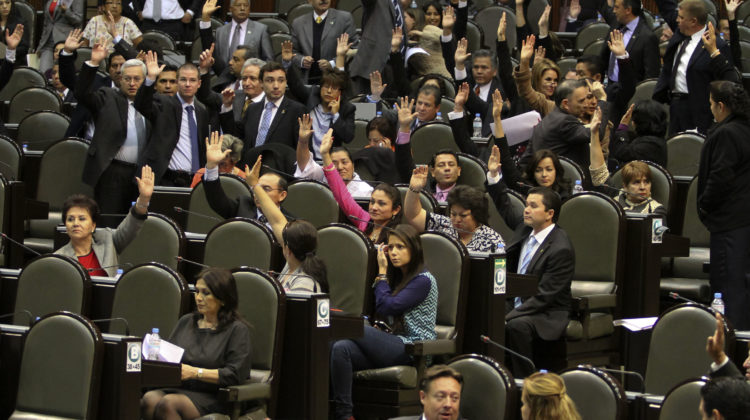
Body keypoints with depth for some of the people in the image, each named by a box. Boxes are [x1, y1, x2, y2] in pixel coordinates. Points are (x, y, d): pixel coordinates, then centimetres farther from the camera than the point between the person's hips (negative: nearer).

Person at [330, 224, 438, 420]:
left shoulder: (423, 280, -5)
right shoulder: (398, 277, 23)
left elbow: (385, 307, -12)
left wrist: (382, 273, -1)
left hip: (414, 350, -8)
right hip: (396, 343, 8)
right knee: (341, 348, -20)